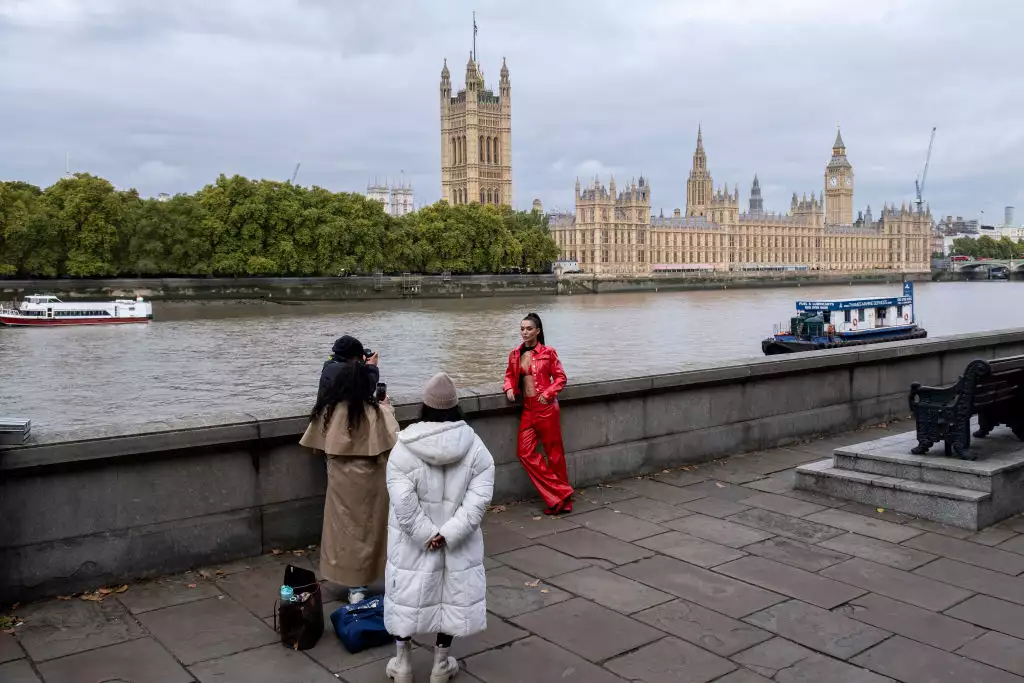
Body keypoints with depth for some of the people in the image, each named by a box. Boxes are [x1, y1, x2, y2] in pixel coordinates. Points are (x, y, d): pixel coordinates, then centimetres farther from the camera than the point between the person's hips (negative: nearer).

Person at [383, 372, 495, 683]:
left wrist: (427, 535, -11)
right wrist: (447, 534, -16)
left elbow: (404, 505, -19)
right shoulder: (475, 447, -9)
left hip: (411, 543, -1)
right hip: (459, 543, 1)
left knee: (407, 596, 16)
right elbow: (478, 500, -15)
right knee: (453, 597, 16)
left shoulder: (403, 448, -14)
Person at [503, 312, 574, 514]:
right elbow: (510, 375, 19)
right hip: (528, 409, 5)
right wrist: (509, 388, 0)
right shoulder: (515, 354, 7)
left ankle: (562, 498, 15)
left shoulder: (548, 353, -5)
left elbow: (560, 377, -1)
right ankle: (561, 493, 5)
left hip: (546, 407, -5)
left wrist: (547, 393, -14)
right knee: (525, 452, -2)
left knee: (554, 452, 2)